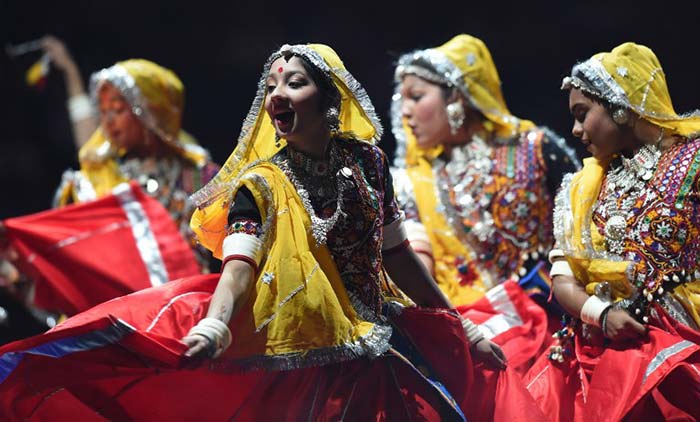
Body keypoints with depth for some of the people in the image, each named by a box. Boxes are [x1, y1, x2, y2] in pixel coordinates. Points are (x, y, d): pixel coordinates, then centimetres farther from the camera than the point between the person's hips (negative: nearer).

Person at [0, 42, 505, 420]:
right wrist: (216, 324, -46)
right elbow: (239, 266, -25)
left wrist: (459, 325, 18)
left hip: (380, 345, 4)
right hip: (300, 361, -4)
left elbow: (396, 254, 13)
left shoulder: (366, 162, 2)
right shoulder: (260, 184, -10)